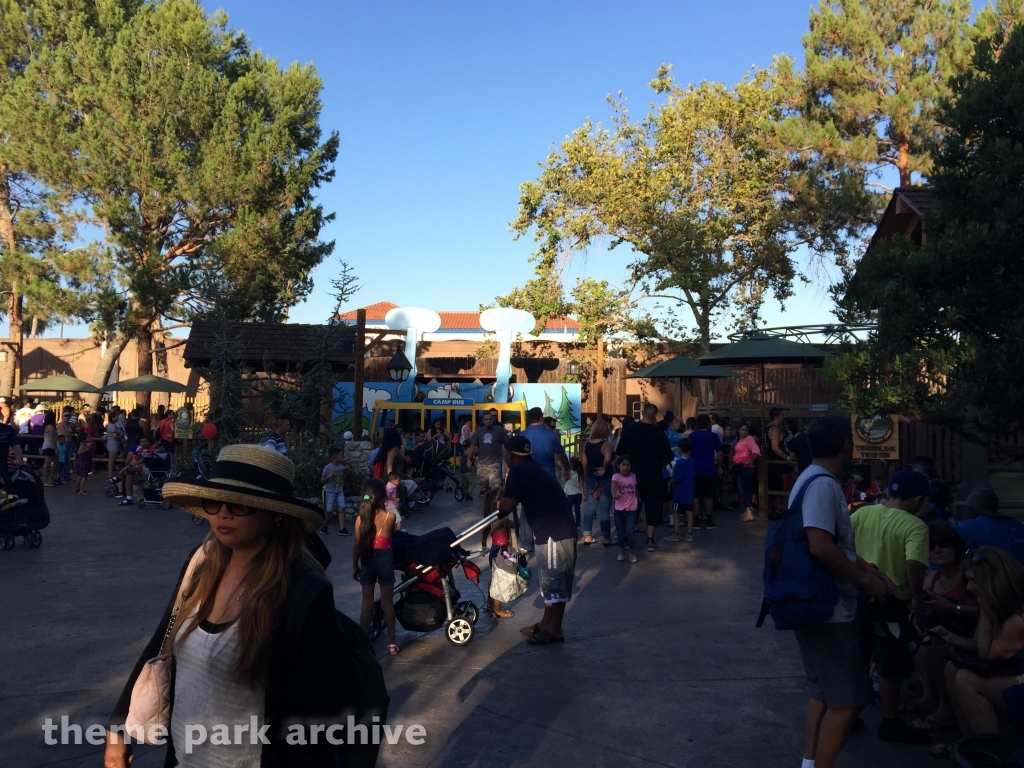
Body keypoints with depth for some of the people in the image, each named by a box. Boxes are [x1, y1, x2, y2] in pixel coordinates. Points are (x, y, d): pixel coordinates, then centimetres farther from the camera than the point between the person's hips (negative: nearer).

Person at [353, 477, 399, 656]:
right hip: (384, 559, -2)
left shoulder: (361, 518, -8)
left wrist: (355, 566, 9)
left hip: (367, 560, 2)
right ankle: (392, 643, 13)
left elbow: (357, 544, -3)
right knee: (387, 603, 8)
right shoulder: (390, 517, -12)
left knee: (367, 603, 11)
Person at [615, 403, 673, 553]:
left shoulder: (629, 430, -6)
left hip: (632, 476, 2)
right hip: (653, 477, -2)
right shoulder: (659, 433, -11)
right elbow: (667, 458, -5)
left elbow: (619, 453, -1)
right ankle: (650, 540, 8)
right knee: (652, 508, 7)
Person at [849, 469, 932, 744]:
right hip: (891, 602, -6)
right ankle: (891, 723, 22)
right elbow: (914, 565, -29)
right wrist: (917, 598, -15)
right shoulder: (915, 526, -15)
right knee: (890, 666, 9)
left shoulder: (863, 513, -1)